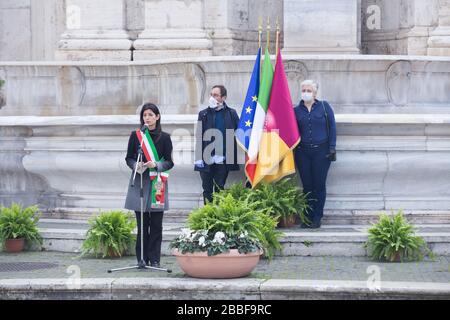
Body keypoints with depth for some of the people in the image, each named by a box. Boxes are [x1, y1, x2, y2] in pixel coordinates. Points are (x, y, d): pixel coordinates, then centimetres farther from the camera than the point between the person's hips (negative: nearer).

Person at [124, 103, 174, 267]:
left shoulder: (164, 138, 3)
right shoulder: (136, 135, 6)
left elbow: (169, 162, 3)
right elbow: (129, 158, 9)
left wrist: (156, 164, -16)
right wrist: (136, 165, -12)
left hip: (157, 183, -1)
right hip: (139, 182, 1)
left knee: (156, 224, -1)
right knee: (142, 224, 1)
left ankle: (154, 259, 4)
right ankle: (142, 258, 8)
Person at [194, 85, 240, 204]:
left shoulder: (231, 113, 4)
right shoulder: (204, 114, 6)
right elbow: (198, 137, 1)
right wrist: (199, 158, -8)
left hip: (223, 159, -1)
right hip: (206, 159, 1)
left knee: (219, 190, 5)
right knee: (207, 191, 5)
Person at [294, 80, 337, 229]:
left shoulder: (324, 107, 4)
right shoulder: (296, 110, 8)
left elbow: (332, 127, 3)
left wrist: (332, 148, -3)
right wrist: (292, 147, -3)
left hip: (321, 151, -2)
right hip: (303, 152, 2)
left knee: (319, 184, -2)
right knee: (307, 185, 3)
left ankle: (317, 218, 5)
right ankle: (308, 217, 10)